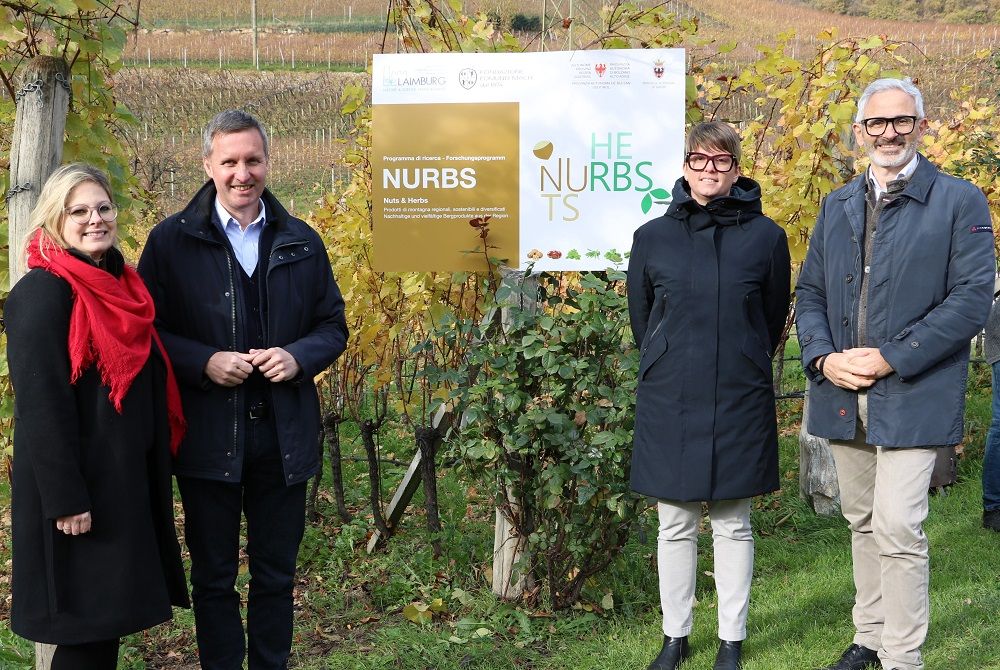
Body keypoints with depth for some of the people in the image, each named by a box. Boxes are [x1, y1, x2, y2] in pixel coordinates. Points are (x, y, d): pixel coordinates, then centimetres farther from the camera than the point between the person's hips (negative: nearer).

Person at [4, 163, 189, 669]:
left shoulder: (121, 285, 11)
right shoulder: (42, 293, -14)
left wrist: (154, 469, 15)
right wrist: (65, 499, -22)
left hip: (126, 478, 8)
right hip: (77, 483, -8)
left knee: (107, 619, 15)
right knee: (84, 627, -1)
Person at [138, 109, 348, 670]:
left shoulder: (302, 242, 6)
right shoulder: (172, 240, -1)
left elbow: (334, 326, 11)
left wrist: (299, 357, -10)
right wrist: (204, 362, -17)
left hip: (284, 437, 2)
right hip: (208, 436, -2)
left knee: (277, 575, 13)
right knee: (214, 577, 10)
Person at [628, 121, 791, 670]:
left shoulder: (765, 236, -1)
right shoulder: (652, 237, 2)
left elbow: (774, 316, 10)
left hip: (740, 401, -1)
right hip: (669, 401, 1)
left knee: (733, 525, 8)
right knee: (675, 525, 9)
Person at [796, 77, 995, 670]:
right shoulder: (837, 206, 14)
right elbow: (810, 293, 14)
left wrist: (891, 358, -16)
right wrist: (823, 357, -5)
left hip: (912, 394, -5)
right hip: (843, 394, 6)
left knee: (898, 527, -11)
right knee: (863, 523, 15)